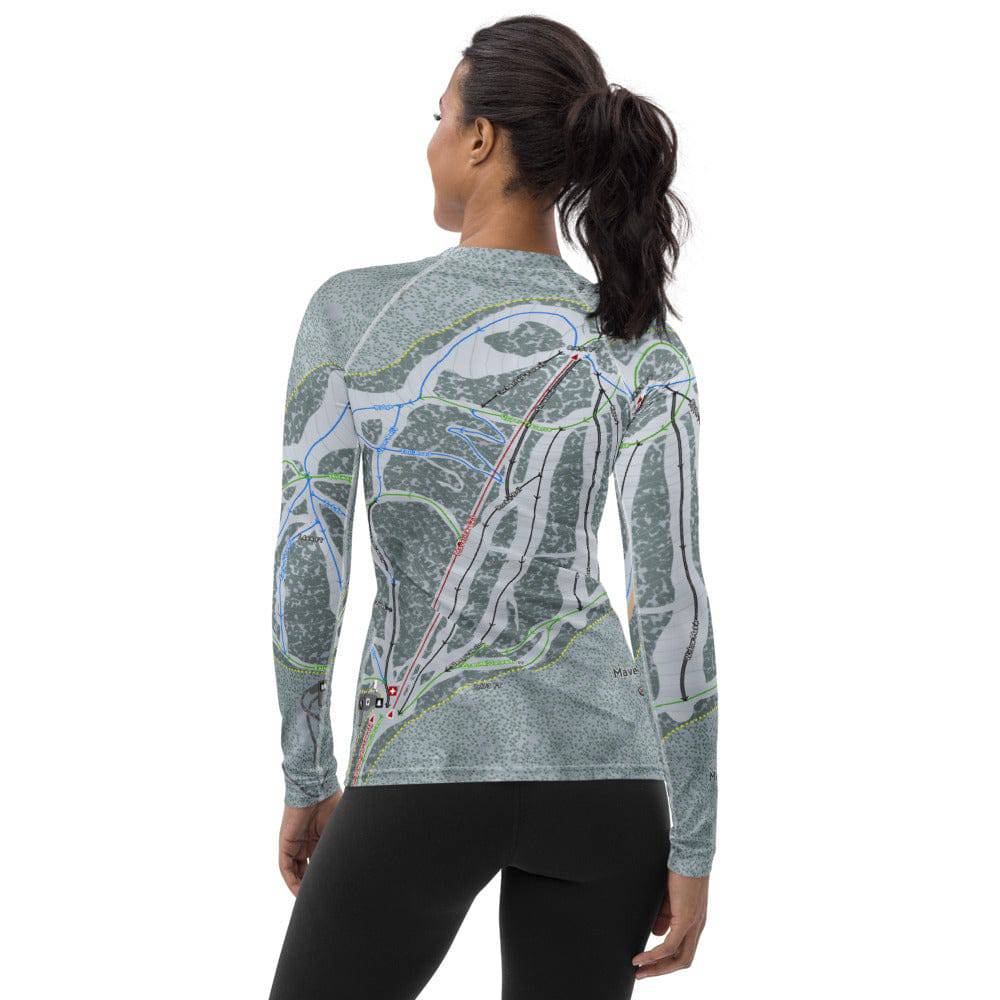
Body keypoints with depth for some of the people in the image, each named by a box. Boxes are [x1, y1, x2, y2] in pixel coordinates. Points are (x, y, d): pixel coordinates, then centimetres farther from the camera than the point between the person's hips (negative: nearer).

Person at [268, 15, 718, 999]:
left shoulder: (351, 310, -6)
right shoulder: (643, 351, -4)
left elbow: (305, 569, -5)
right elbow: (673, 605, -7)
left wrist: (306, 781, 8)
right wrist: (692, 852, 0)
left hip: (424, 775, -2)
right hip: (598, 765, 2)